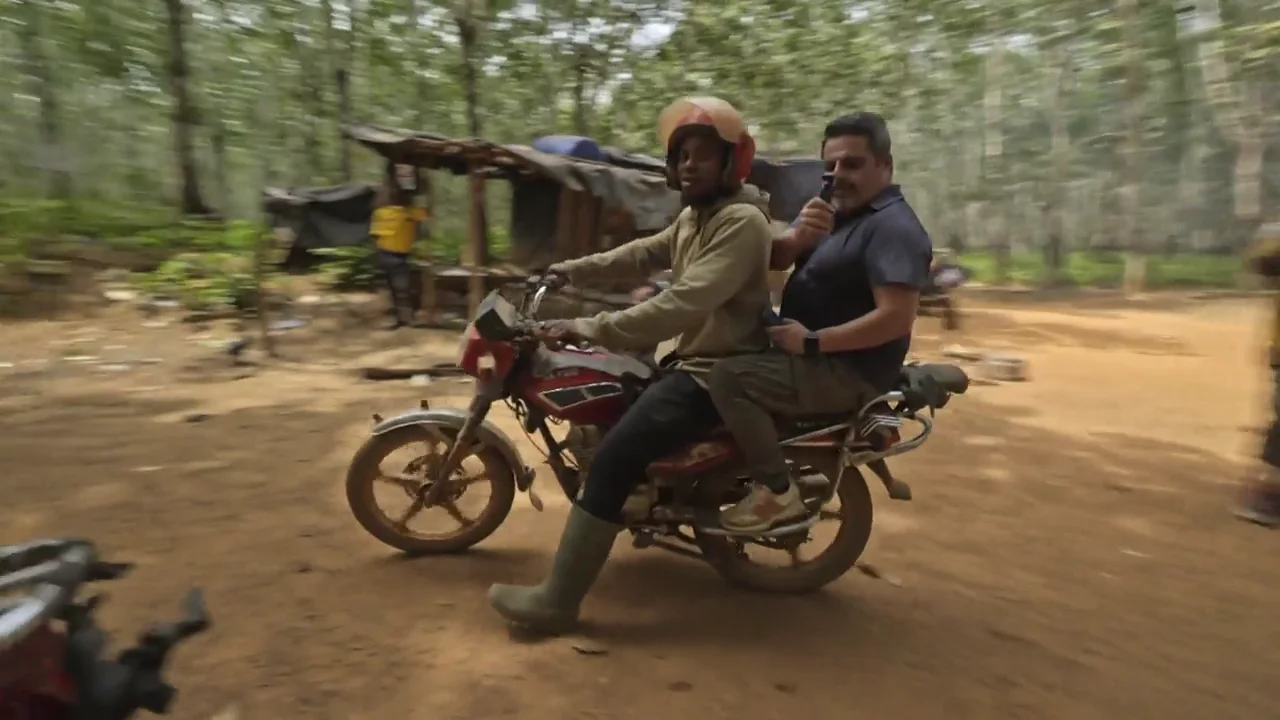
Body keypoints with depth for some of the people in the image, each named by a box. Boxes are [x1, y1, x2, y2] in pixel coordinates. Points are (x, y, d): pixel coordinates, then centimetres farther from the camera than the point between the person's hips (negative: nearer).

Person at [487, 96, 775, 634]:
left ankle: (556, 600, -13)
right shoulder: (694, 214, 12)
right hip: (694, 356, 11)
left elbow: (684, 303, -33)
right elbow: (649, 252, 25)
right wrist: (578, 269, 15)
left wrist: (589, 328, -34)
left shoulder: (743, 222, -22)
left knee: (611, 459, -20)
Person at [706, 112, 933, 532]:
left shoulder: (894, 226, -17)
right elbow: (774, 260, 4)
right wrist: (799, 236, -19)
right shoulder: (834, 211, 13)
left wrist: (812, 341, -23)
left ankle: (777, 492, -12)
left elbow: (896, 318, -28)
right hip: (814, 356, 10)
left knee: (728, 379, -24)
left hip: (847, 371, -10)